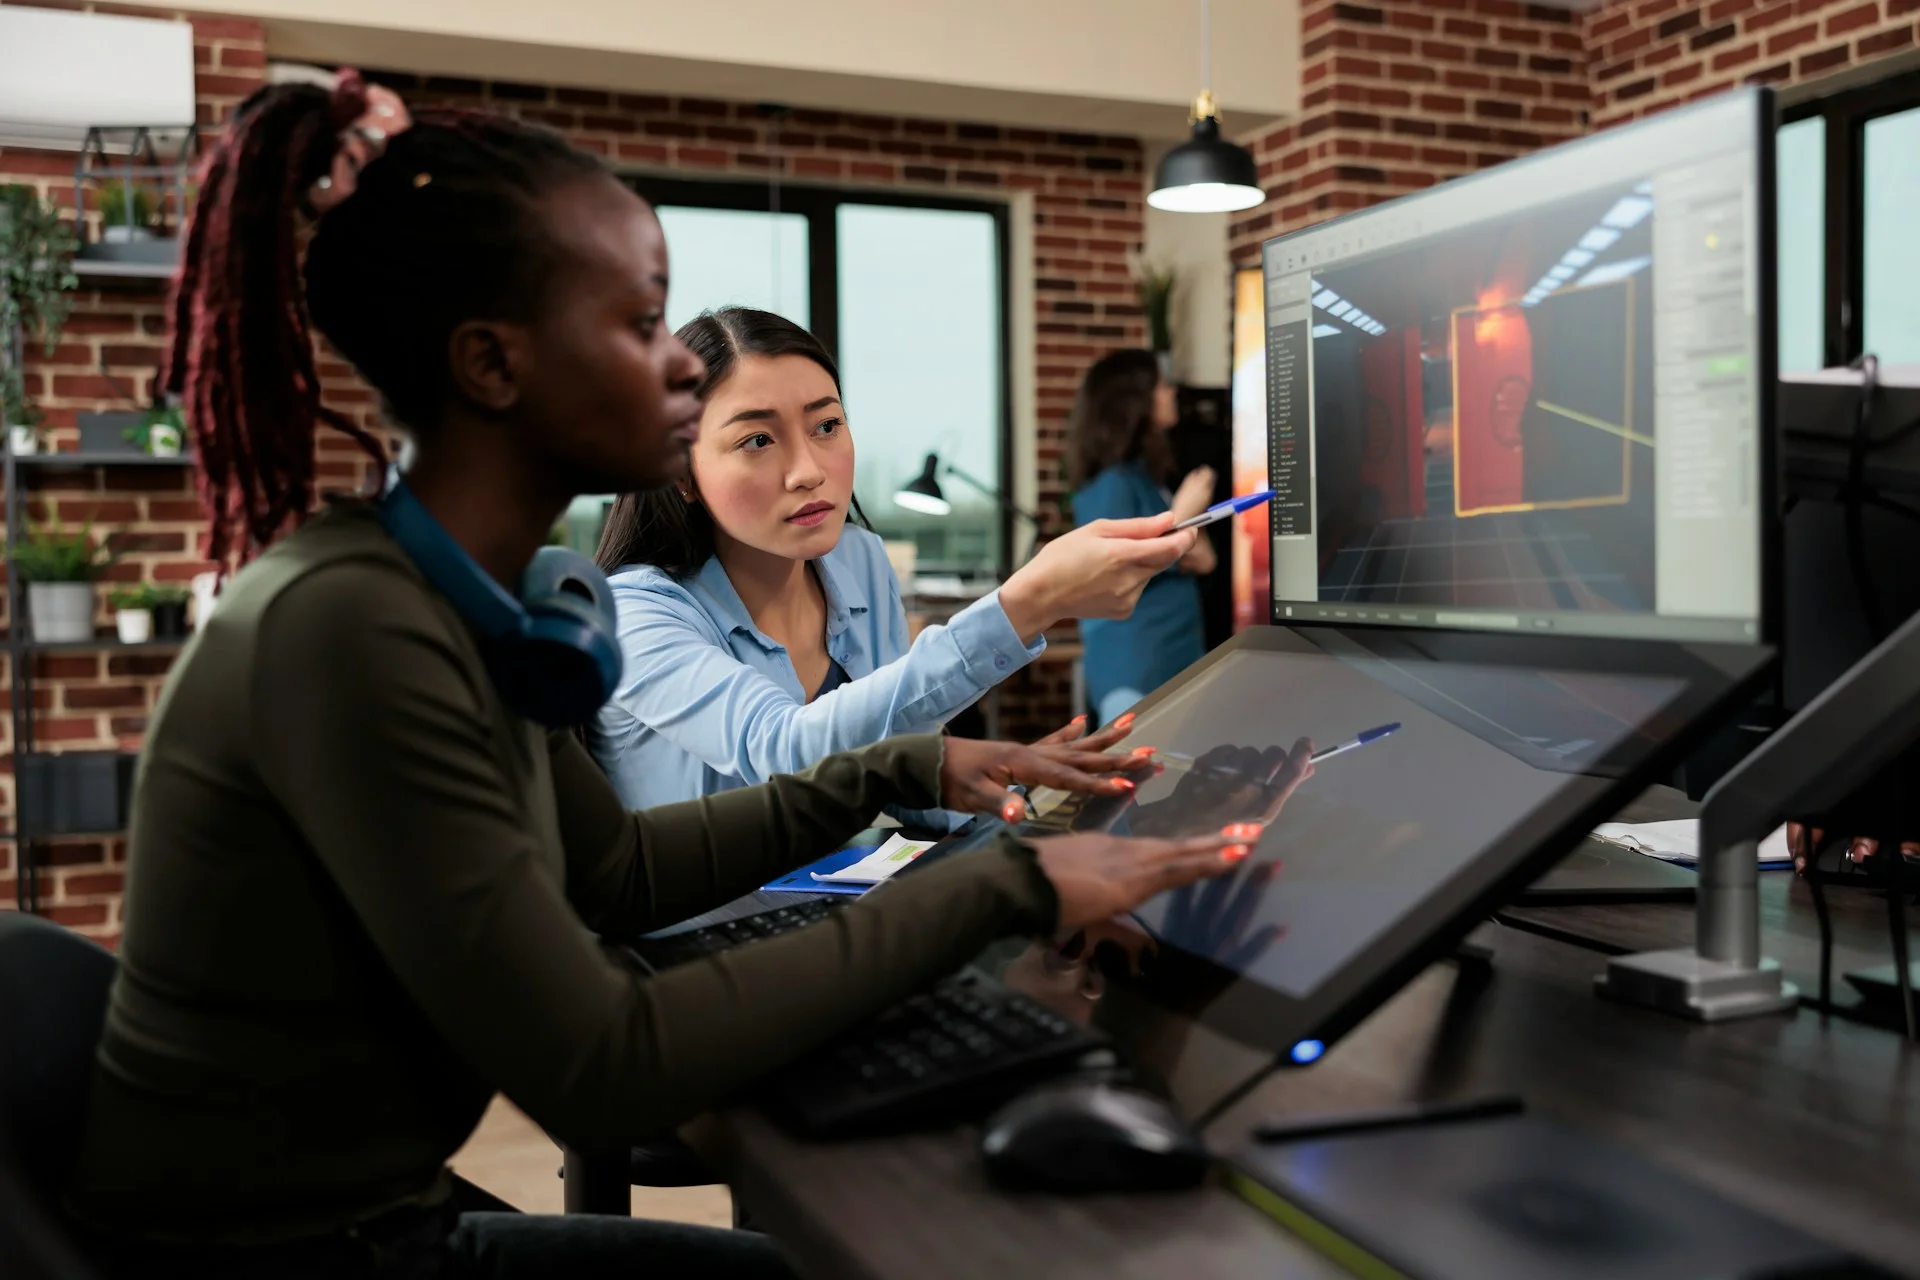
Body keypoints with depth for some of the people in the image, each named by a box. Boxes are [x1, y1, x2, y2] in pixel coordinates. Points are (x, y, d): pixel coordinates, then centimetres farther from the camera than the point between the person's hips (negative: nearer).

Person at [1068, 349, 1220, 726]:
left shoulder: (1147, 477, 13)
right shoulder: (1110, 484, -13)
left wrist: (1199, 555, 1)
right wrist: (1180, 519, -16)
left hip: (1176, 659, 9)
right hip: (1133, 665, -9)